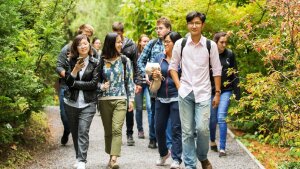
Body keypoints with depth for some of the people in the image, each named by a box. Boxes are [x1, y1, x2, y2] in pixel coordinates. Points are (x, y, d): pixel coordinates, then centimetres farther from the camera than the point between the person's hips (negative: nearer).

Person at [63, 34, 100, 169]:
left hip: (88, 103, -3)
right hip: (71, 102, 3)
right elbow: (68, 81, -2)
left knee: (83, 131, -14)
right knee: (75, 132, 12)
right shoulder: (72, 62, 6)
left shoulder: (95, 63, -1)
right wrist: (76, 69, -18)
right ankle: (79, 157, 27)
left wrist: (75, 83, -8)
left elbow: (94, 84, -9)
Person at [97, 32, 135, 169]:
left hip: (120, 100, -1)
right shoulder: (101, 61, 3)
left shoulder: (125, 60, 4)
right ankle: (111, 157, 19)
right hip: (104, 100, 1)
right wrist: (101, 86, -11)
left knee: (116, 130, -14)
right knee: (108, 131, 8)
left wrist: (131, 99, 4)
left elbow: (129, 81, 7)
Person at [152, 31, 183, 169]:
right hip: (161, 98, 5)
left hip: (176, 98, -5)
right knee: (159, 128, 11)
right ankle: (163, 153, 34)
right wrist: (154, 75, -8)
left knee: (176, 129, -2)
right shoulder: (159, 57, 8)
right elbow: (152, 74, 13)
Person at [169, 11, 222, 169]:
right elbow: (173, 66, 10)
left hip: (203, 92, -1)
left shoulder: (211, 45, -1)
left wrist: (217, 93, 3)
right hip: (185, 92, 1)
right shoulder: (180, 44, 1)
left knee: (202, 128, -12)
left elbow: (216, 70, 5)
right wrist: (178, 85, 0)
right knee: (187, 131, 2)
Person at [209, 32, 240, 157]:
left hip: (226, 90, -1)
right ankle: (212, 141, 35)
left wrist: (237, 92, 1)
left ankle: (222, 148, -8)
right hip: (211, 90, 1)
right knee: (213, 118, 10)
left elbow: (234, 74, 4)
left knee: (221, 117, -11)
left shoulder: (230, 55, -1)